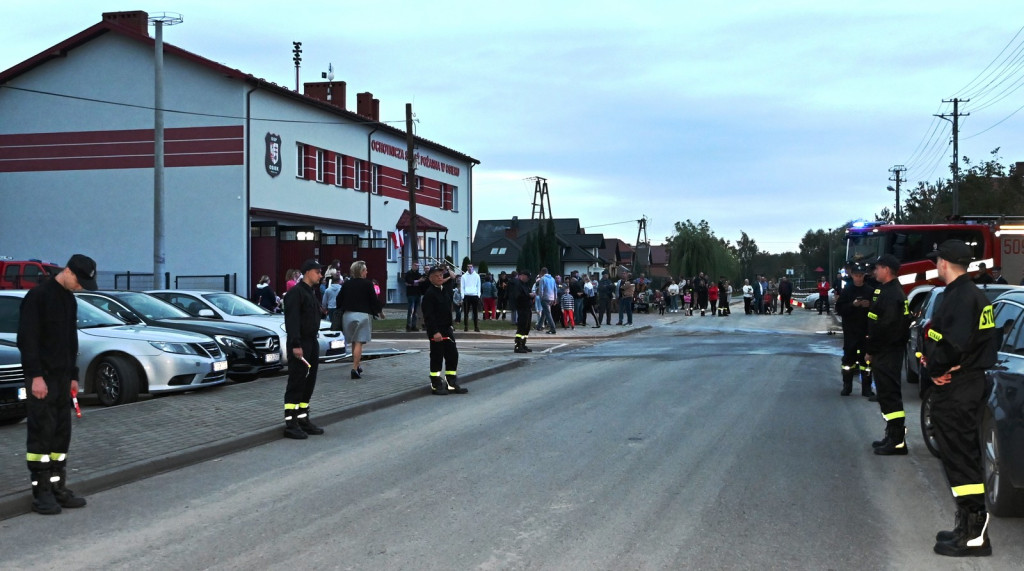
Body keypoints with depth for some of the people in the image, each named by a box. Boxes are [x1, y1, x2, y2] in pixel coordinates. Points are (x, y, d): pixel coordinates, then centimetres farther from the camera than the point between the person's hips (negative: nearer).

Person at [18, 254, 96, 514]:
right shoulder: (38, 296, -11)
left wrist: (73, 375, 17)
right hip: (41, 378, -8)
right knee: (41, 434, -7)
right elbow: (27, 339, -16)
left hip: (62, 378, 8)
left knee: (61, 435, 8)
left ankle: (57, 488, 14)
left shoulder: (70, 300, 15)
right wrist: (36, 375, -20)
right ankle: (41, 493, -3)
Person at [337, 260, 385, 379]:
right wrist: (379, 312, 14)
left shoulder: (346, 284, 5)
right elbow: (374, 299, -3)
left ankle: (356, 366, 27)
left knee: (354, 342, 18)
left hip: (347, 314, 5)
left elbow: (339, 299, 9)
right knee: (359, 343, -5)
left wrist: (340, 310, 27)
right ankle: (355, 368, -13)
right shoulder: (367, 284, -7)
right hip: (362, 315, -5)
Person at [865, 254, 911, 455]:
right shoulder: (887, 291, 17)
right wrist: (872, 349, 15)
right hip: (885, 352, 11)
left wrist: (871, 350, -16)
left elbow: (884, 327, -23)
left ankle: (897, 440, -9)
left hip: (887, 353, -11)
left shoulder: (891, 294, -17)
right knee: (887, 393, 15)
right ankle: (893, 436, 23)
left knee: (889, 394, -9)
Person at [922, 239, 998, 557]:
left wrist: (934, 368, -11)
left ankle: (974, 534, -4)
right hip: (967, 386, 10)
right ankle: (969, 526, 24)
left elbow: (954, 345, -28)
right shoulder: (971, 295, 15)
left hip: (957, 393, -10)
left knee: (961, 460, -6)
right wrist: (934, 364, 0)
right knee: (962, 458, 16)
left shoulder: (960, 297, -18)